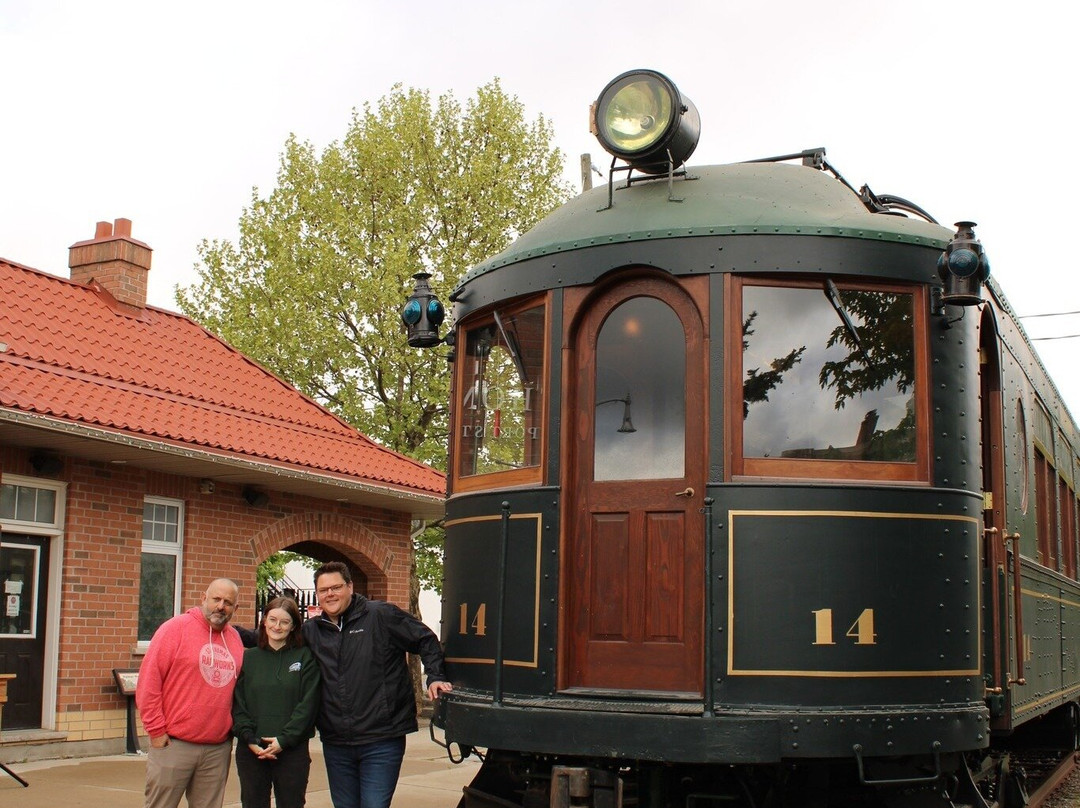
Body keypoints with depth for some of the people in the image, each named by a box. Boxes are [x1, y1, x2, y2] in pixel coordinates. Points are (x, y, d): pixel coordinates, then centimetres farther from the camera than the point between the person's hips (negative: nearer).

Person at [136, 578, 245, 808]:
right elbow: (149, 681, -8)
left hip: (218, 749, 5)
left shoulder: (235, 638, 10)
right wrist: (156, 730, -10)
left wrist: (235, 729, 10)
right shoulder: (176, 628, -5)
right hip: (173, 744, -5)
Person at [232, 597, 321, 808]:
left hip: (292, 750, -1)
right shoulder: (248, 658, 8)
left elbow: (308, 704, -5)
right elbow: (237, 704, 2)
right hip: (251, 751, 2)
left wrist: (284, 739, -13)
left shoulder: (305, 657, 3)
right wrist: (250, 739, -10)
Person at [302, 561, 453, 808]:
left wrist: (436, 677, -8)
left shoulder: (382, 615, -4)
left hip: (381, 741, -5)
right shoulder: (310, 631, 9)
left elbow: (426, 640, 1)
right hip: (335, 743, 5)